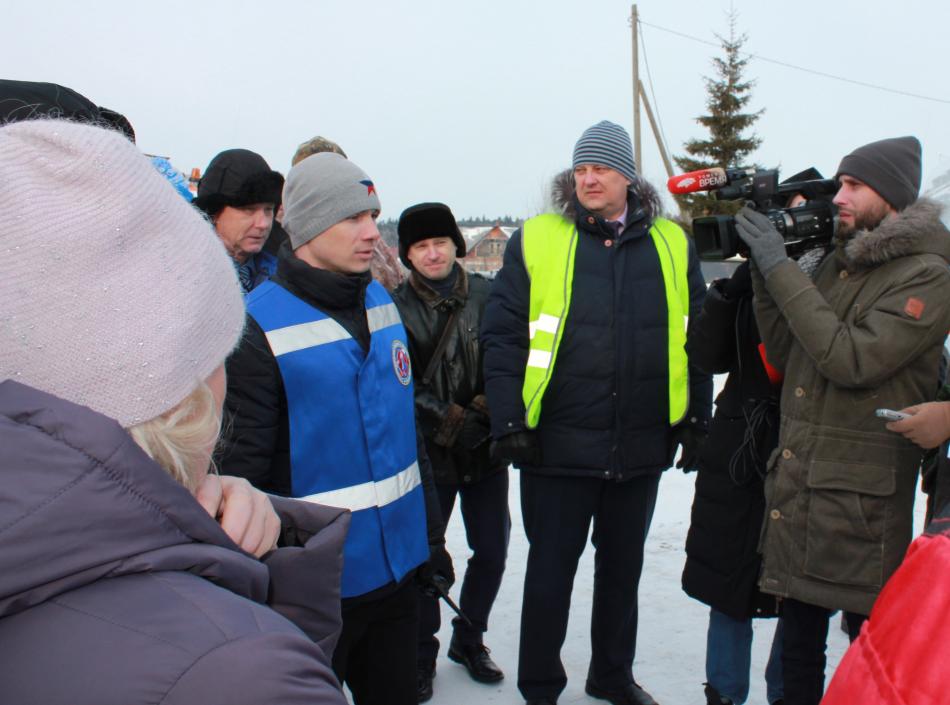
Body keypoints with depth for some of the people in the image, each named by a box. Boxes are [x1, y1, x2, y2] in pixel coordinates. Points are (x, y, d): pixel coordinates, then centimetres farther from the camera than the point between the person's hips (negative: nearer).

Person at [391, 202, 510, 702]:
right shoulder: (397, 306, -5)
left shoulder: (485, 294, -1)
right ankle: (422, 653, 25)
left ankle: (468, 640, 34)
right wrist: (452, 423, -12)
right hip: (429, 453, -2)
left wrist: (483, 412, -8)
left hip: (486, 449, 2)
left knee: (492, 550, 10)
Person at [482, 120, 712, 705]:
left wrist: (696, 420, 6)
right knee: (550, 572, 9)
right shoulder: (537, 241, -4)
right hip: (558, 447, -3)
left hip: (641, 448, 3)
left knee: (623, 567, 19)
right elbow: (503, 336, -5)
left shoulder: (673, 246, 4)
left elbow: (697, 339, 8)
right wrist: (510, 423, -10)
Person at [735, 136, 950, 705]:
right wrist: (763, 272, 1)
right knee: (800, 639, 16)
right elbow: (786, 353, 12)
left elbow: (851, 359, -22)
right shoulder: (838, 263, 14)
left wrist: (780, 268, -18)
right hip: (795, 482, 7)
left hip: (861, 495, -7)